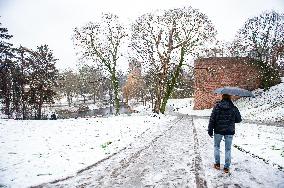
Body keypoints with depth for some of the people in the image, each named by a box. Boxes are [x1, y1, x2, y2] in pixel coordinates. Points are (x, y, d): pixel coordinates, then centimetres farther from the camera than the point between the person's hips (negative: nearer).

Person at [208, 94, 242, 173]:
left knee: (216, 146, 18)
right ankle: (226, 167, 16)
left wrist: (210, 130, -2)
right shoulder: (234, 108, -6)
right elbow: (239, 119, 3)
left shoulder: (217, 106, -8)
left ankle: (217, 164, 21)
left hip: (218, 131, 0)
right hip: (229, 131, 0)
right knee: (228, 149, 10)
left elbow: (212, 119, -8)